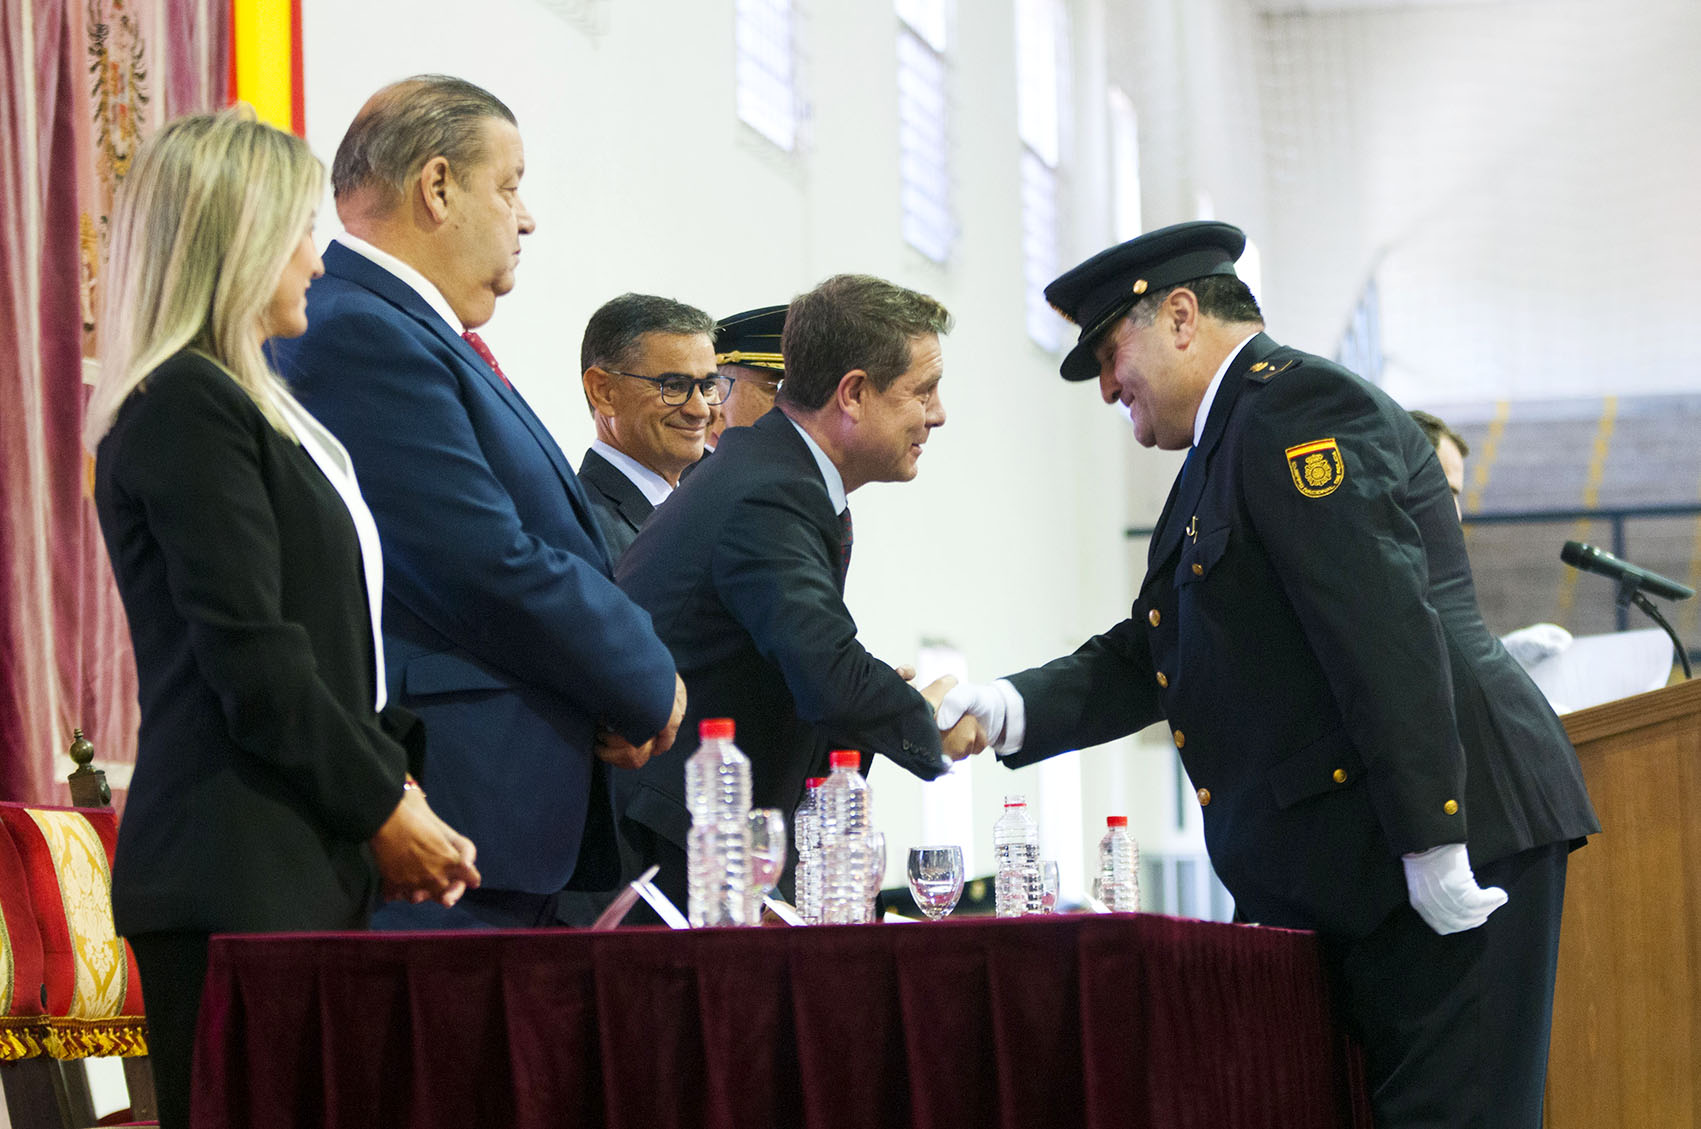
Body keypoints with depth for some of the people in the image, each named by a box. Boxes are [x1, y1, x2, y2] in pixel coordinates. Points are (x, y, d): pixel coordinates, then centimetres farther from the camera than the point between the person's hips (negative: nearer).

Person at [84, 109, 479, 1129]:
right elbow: (253, 663, -15)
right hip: (236, 881, -9)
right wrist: (383, 809, -9)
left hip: (302, 872, 9)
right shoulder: (185, 407, -10)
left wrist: (394, 779, 7)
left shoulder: (237, 401, 21)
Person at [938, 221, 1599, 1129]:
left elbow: (1385, 631, -20)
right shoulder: (1224, 448, 23)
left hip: (1456, 844, -10)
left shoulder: (1295, 405, -10)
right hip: (1322, 873, 10)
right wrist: (1013, 709, 5)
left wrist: (1433, 848, -24)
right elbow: (1146, 658, 22)